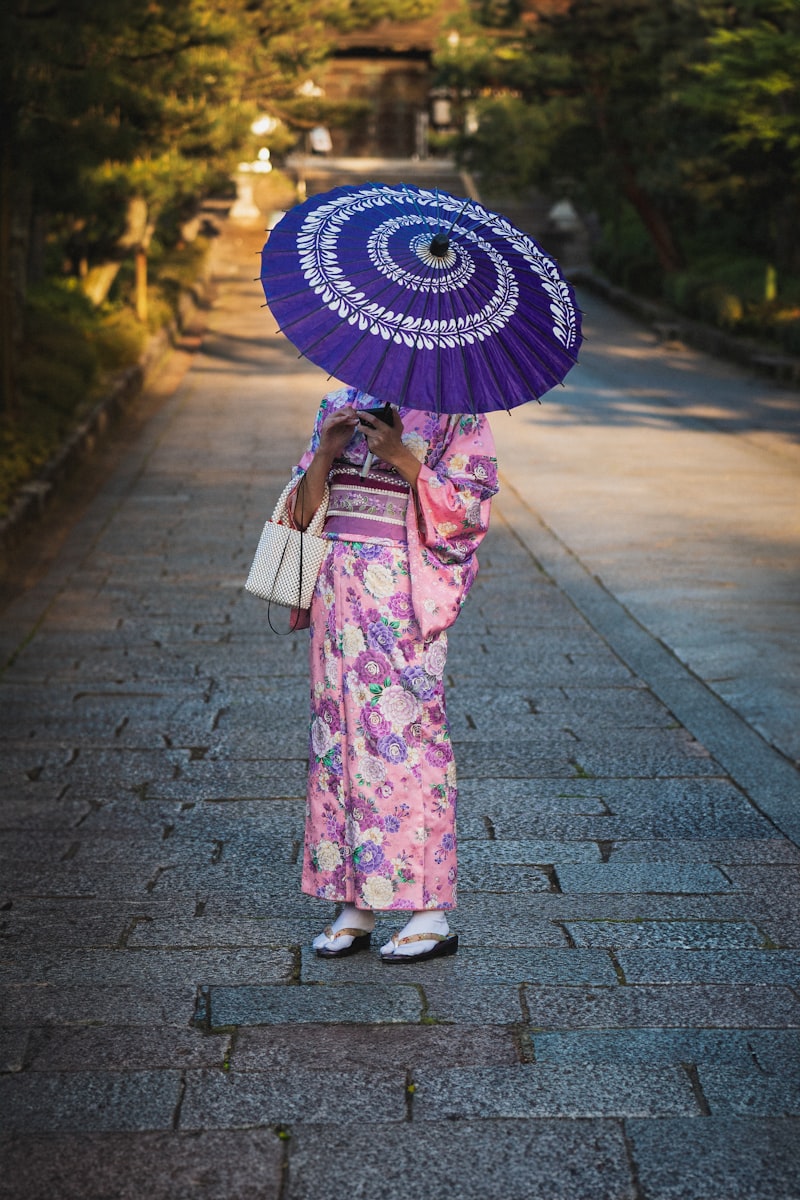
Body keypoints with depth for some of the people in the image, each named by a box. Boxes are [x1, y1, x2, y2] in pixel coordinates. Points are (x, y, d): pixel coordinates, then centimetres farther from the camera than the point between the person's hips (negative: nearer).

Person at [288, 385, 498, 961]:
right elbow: (304, 507, 12)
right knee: (339, 729, 5)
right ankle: (354, 907, 13)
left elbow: (470, 505, -8)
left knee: (406, 736, -8)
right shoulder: (340, 404, 15)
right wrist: (326, 452, -6)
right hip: (338, 584, 5)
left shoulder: (454, 410, 1)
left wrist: (402, 458, -17)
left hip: (407, 592, -5)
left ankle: (431, 915, 0)